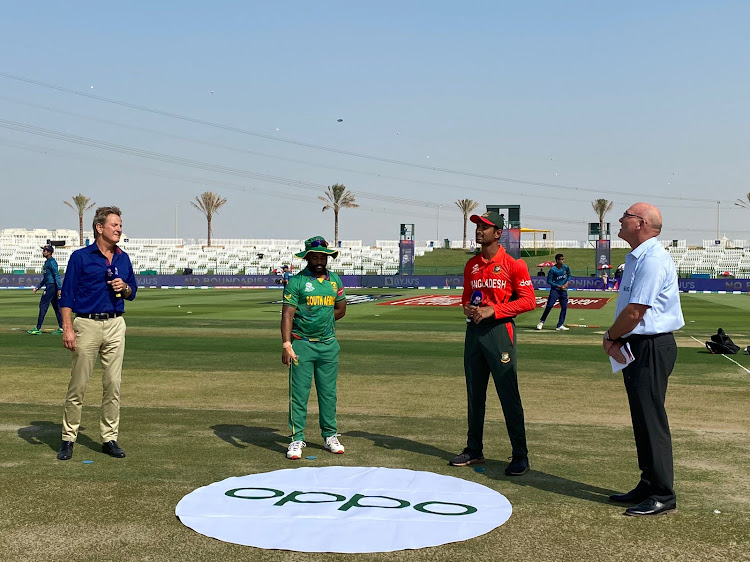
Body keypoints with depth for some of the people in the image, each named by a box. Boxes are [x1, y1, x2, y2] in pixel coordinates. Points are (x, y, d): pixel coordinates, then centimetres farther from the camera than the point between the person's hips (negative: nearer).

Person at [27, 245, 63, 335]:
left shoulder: (52, 262, -13)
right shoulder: (47, 262, 19)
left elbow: (57, 275, -20)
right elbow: (45, 278, 26)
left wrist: (59, 288, -25)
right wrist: (38, 287, 22)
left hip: (52, 286, -10)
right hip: (49, 286, 10)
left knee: (43, 306, -9)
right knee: (56, 307, 9)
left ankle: (38, 329, -9)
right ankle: (61, 327, 10)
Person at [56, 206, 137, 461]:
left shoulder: (123, 259, 12)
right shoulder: (80, 257, -2)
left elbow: (132, 293, 20)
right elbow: (67, 295, -4)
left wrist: (124, 287, -3)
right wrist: (67, 328, -13)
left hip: (115, 325, 4)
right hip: (87, 325, -4)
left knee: (113, 385, 5)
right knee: (78, 385, 0)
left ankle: (109, 439, 13)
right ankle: (68, 439, 11)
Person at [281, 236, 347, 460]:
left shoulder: (335, 280, 10)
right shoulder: (296, 281, -5)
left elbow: (341, 309, 19)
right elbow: (288, 314, -12)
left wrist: (322, 321, 6)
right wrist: (286, 344, -22)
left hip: (328, 344, 4)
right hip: (302, 344, -4)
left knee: (328, 393, 10)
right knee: (299, 393, -2)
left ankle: (330, 436, 20)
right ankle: (297, 439, 4)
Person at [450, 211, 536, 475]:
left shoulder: (513, 264, -6)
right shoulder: (471, 265, 14)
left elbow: (528, 300, -10)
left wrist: (492, 310, -16)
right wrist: (467, 308, 0)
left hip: (499, 330, -7)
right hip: (474, 330, 7)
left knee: (508, 395, -7)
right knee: (474, 393, 12)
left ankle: (520, 456, 0)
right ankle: (474, 450, 22)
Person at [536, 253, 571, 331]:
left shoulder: (566, 267, 1)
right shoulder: (552, 269, -13)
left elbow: (569, 275, 17)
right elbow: (549, 281, -9)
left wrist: (567, 283, -2)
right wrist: (559, 286, -15)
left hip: (563, 290, 5)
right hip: (555, 290, -5)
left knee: (564, 307, 0)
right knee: (549, 305, -12)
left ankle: (560, 325, 7)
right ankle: (541, 322, 4)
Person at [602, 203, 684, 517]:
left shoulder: (652, 260, -18)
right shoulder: (636, 258, 15)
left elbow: (634, 312, -21)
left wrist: (610, 337, -6)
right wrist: (616, 340, 4)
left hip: (651, 348, -10)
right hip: (637, 346, 10)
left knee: (651, 420, -4)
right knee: (642, 419, 15)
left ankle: (663, 496, 4)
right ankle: (648, 487, 25)